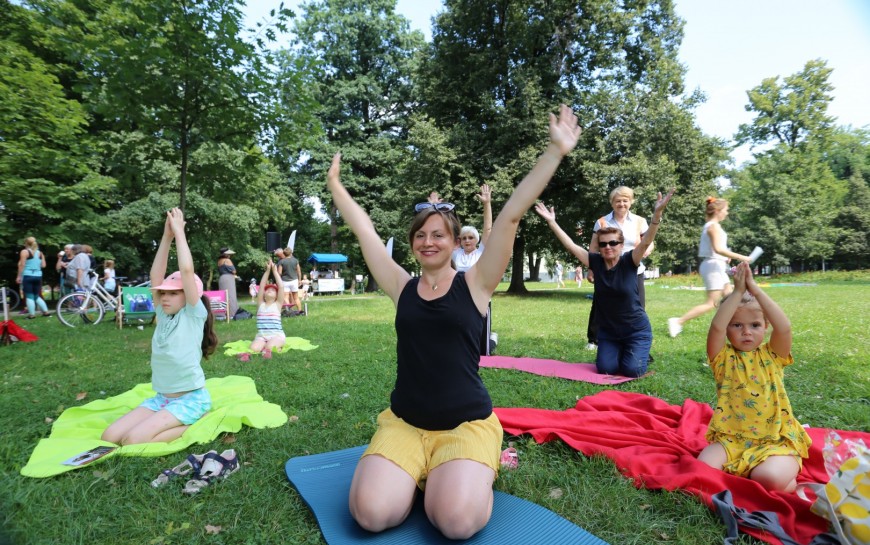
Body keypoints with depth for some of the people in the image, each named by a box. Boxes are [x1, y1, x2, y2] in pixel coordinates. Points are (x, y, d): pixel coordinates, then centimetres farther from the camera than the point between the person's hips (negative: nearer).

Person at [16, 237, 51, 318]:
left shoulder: (24, 252, -5)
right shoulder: (40, 253, 10)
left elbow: (22, 265, -11)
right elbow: (43, 265, 9)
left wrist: (19, 276, -7)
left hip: (27, 276, -5)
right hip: (38, 276, 5)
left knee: (29, 296, 0)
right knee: (37, 296, 16)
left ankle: (32, 314, 1)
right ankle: (45, 311, 11)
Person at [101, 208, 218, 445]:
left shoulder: (194, 315, -11)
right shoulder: (163, 315, 6)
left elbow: (187, 270, -21)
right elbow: (156, 276, -2)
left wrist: (179, 231, -14)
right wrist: (167, 236, -7)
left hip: (191, 398, -7)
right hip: (161, 397, 7)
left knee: (134, 440, -22)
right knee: (110, 436, -7)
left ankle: (192, 426, -2)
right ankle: (175, 422, 6)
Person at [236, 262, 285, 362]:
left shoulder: (277, 304, 7)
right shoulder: (260, 304, 14)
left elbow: (281, 287, -1)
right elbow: (261, 286, 7)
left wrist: (275, 270, 2)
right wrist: (267, 270, 3)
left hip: (277, 335, -1)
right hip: (261, 336, 1)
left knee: (269, 346, -32)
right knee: (253, 348, -29)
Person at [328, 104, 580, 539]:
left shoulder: (474, 285, -4)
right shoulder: (402, 287, 3)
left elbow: (511, 215, -9)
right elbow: (363, 229, 11)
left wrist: (557, 150, -8)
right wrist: (334, 183, 20)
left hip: (467, 424, -2)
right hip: (403, 423, 3)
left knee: (457, 521, -25)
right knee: (372, 514, -19)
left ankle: (477, 469, 11)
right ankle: (416, 471, 14)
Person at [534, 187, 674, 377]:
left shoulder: (629, 262, -13)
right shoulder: (596, 262, -7)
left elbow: (646, 242, -28)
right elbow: (570, 245, -11)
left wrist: (657, 213, -42)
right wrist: (551, 221, -18)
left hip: (636, 330, -3)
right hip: (607, 331, 3)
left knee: (631, 370, -14)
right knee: (605, 369, -9)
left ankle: (643, 354, 22)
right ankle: (620, 352, 26)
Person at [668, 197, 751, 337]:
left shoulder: (709, 226, 14)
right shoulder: (714, 226, -14)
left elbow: (701, 248, 16)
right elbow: (718, 248, -27)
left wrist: (725, 257, 15)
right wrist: (740, 257, -23)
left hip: (716, 266, 10)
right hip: (713, 266, -10)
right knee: (712, 303, -9)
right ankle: (678, 321, -13)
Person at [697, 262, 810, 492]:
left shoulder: (771, 355, 2)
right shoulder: (724, 358, 0)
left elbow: (784, 327, -18)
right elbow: (716, 327, -21)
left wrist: (756, 290, -20)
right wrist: (738, 292, -20)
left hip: (775, 441, -1)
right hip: (731, 439, 1)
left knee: (769, 477, -30)